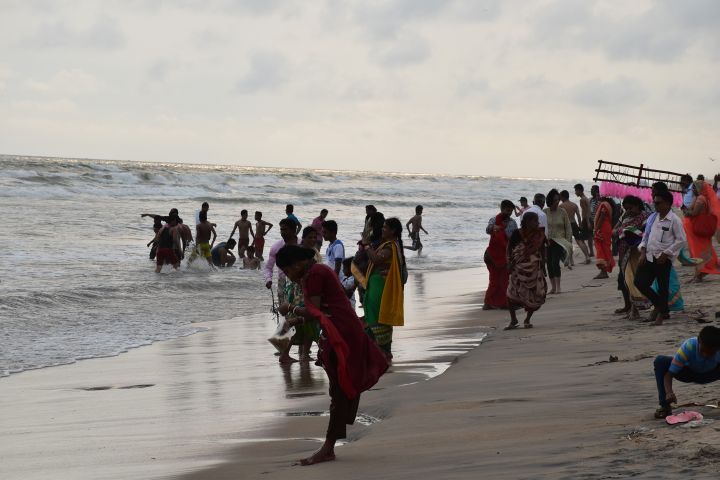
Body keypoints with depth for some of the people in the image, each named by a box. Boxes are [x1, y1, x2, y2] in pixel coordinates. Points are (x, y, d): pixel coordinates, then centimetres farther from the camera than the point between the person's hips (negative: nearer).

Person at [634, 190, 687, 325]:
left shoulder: (674, 220, -9)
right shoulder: (652, 218, 11)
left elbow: (681, 240, -10)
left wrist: (666, 253, -13)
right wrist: (643, 252, 5)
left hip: (663, 259, -7)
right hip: (649, 257, 7)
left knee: (663, 287, 1)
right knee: (639, 282, 2)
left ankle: (662, 312, 15)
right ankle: (659, 304, 20)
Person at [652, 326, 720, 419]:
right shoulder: (688, 347, -36)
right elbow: (669, 374, -35)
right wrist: (669, 392, -53)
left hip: (710, 374, 1)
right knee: (660, 361, -29)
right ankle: (665, 406, -21)